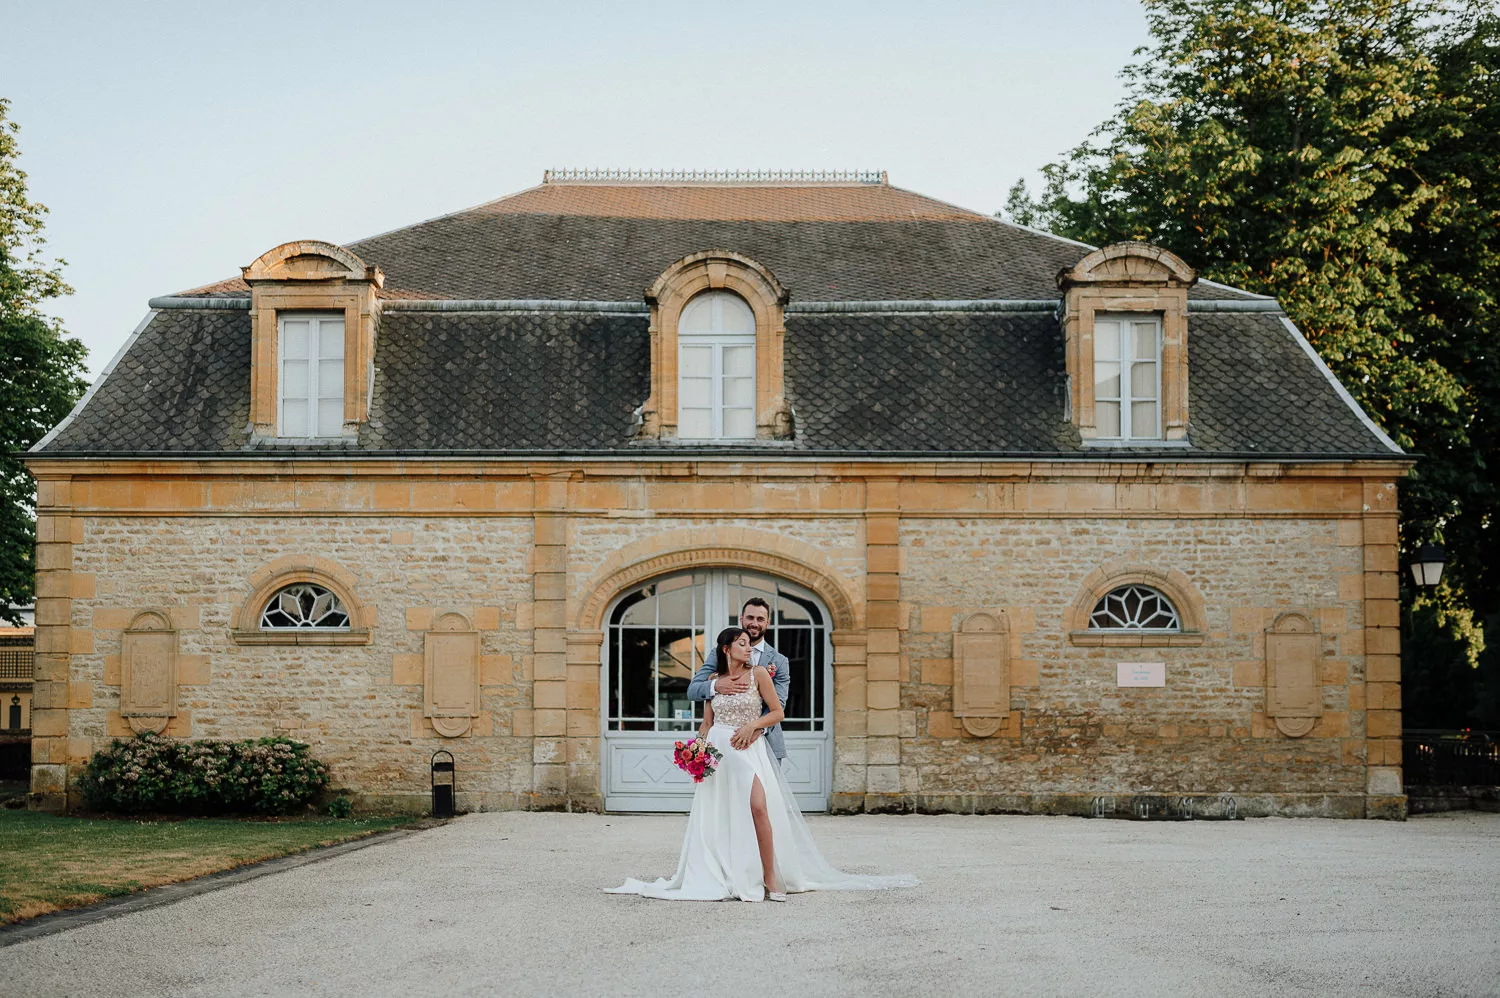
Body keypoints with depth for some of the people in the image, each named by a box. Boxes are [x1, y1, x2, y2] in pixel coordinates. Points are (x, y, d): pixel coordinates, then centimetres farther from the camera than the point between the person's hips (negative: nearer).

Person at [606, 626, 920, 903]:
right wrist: (700, 745, 0)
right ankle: (719, 876, 7)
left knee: (758, 807, -20)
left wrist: (752, 725, -12)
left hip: (749, 750, -3)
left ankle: (770, 878, -15)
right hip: (717, 750, 3)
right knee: (716, 813, -2)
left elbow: (777, 712, 2)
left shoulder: (758, 674, 2)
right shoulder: (715, 680, 11)